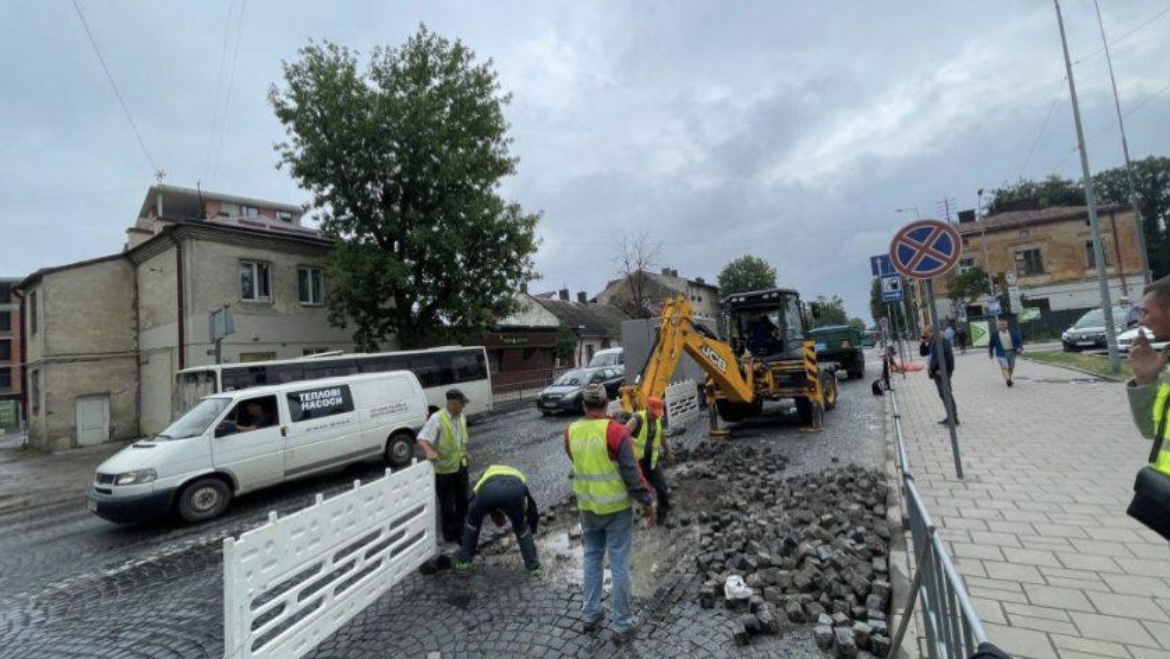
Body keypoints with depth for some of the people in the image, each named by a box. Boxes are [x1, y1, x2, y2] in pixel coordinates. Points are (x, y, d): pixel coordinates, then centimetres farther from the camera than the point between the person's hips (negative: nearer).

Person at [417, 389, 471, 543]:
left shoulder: (462, 417, 2)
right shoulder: (437, 419, -21)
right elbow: (422, 439, -29)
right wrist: (429, 451, -46)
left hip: (461, 466, 7)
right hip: (444, 469, -7)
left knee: (462, 500, 17)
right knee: (447, 504, 7)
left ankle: (460, 531, 34)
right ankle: (449, 534, 24)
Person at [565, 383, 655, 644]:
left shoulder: (571, 433, -5)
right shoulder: (616, 431, -21)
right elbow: (632, 471, -18)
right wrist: (647, 502, -8)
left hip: (586, 507, 4)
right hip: (616, 508, -4)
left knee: (592, 559, 22)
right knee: (619, 564, 8)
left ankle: (590, 615, 33)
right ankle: (621, 625, 20)